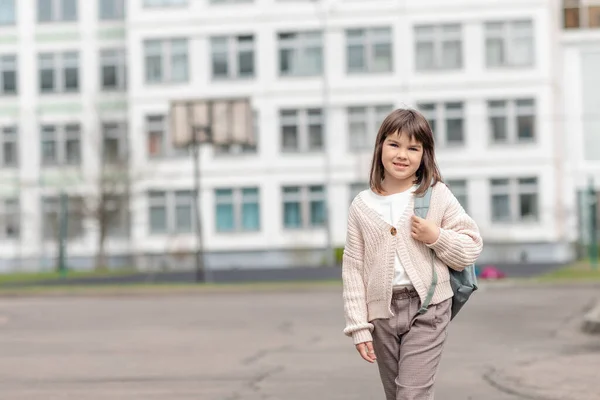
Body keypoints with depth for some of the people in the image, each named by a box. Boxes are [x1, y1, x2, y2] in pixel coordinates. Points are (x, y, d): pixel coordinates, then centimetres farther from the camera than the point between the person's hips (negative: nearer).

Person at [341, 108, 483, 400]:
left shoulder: (437, 195, 0)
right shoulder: (362, 206, 4)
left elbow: (471, 248, 4)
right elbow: (353, 269, 4)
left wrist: (437, 237, -15)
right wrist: (358, 326, -1)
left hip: (427, 309, -3)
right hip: (382, 311, 3)